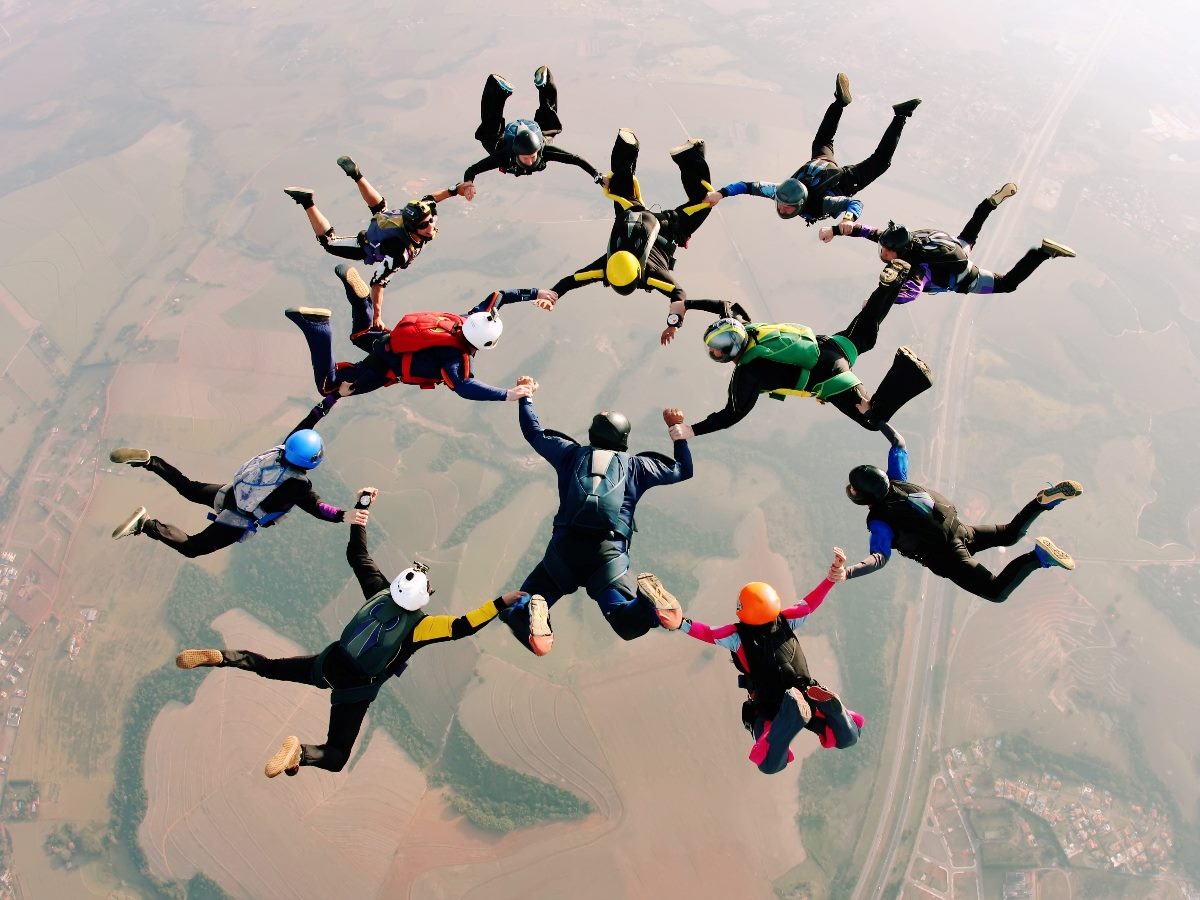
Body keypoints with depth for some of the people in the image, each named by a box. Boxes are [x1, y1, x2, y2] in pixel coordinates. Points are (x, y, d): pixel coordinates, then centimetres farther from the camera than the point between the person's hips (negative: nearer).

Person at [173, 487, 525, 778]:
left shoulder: (380, 591, -11)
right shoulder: (419, 624, -23)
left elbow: (356, 556, -3)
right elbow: (462, 626, -33)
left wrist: (362, 508, 0)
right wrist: (500, 603, -32)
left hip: (328, 663, 5)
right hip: (355, 690, -4)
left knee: (270, 667, 24)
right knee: (336, 757, 7)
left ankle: (220, 657, 0)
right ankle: (300, 751, -23)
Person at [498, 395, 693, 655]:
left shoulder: (571, 453, 19)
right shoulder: (635, 464, 18)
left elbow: (534, 432, 32)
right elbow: (683, 470, 28)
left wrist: (525, 396, 48)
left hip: (564, 548, 1)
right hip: (609, 554, 0)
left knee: (515, 611, 11)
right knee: (631, 625, -4)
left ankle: (533, 612, -25)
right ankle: (648, 596, -37)